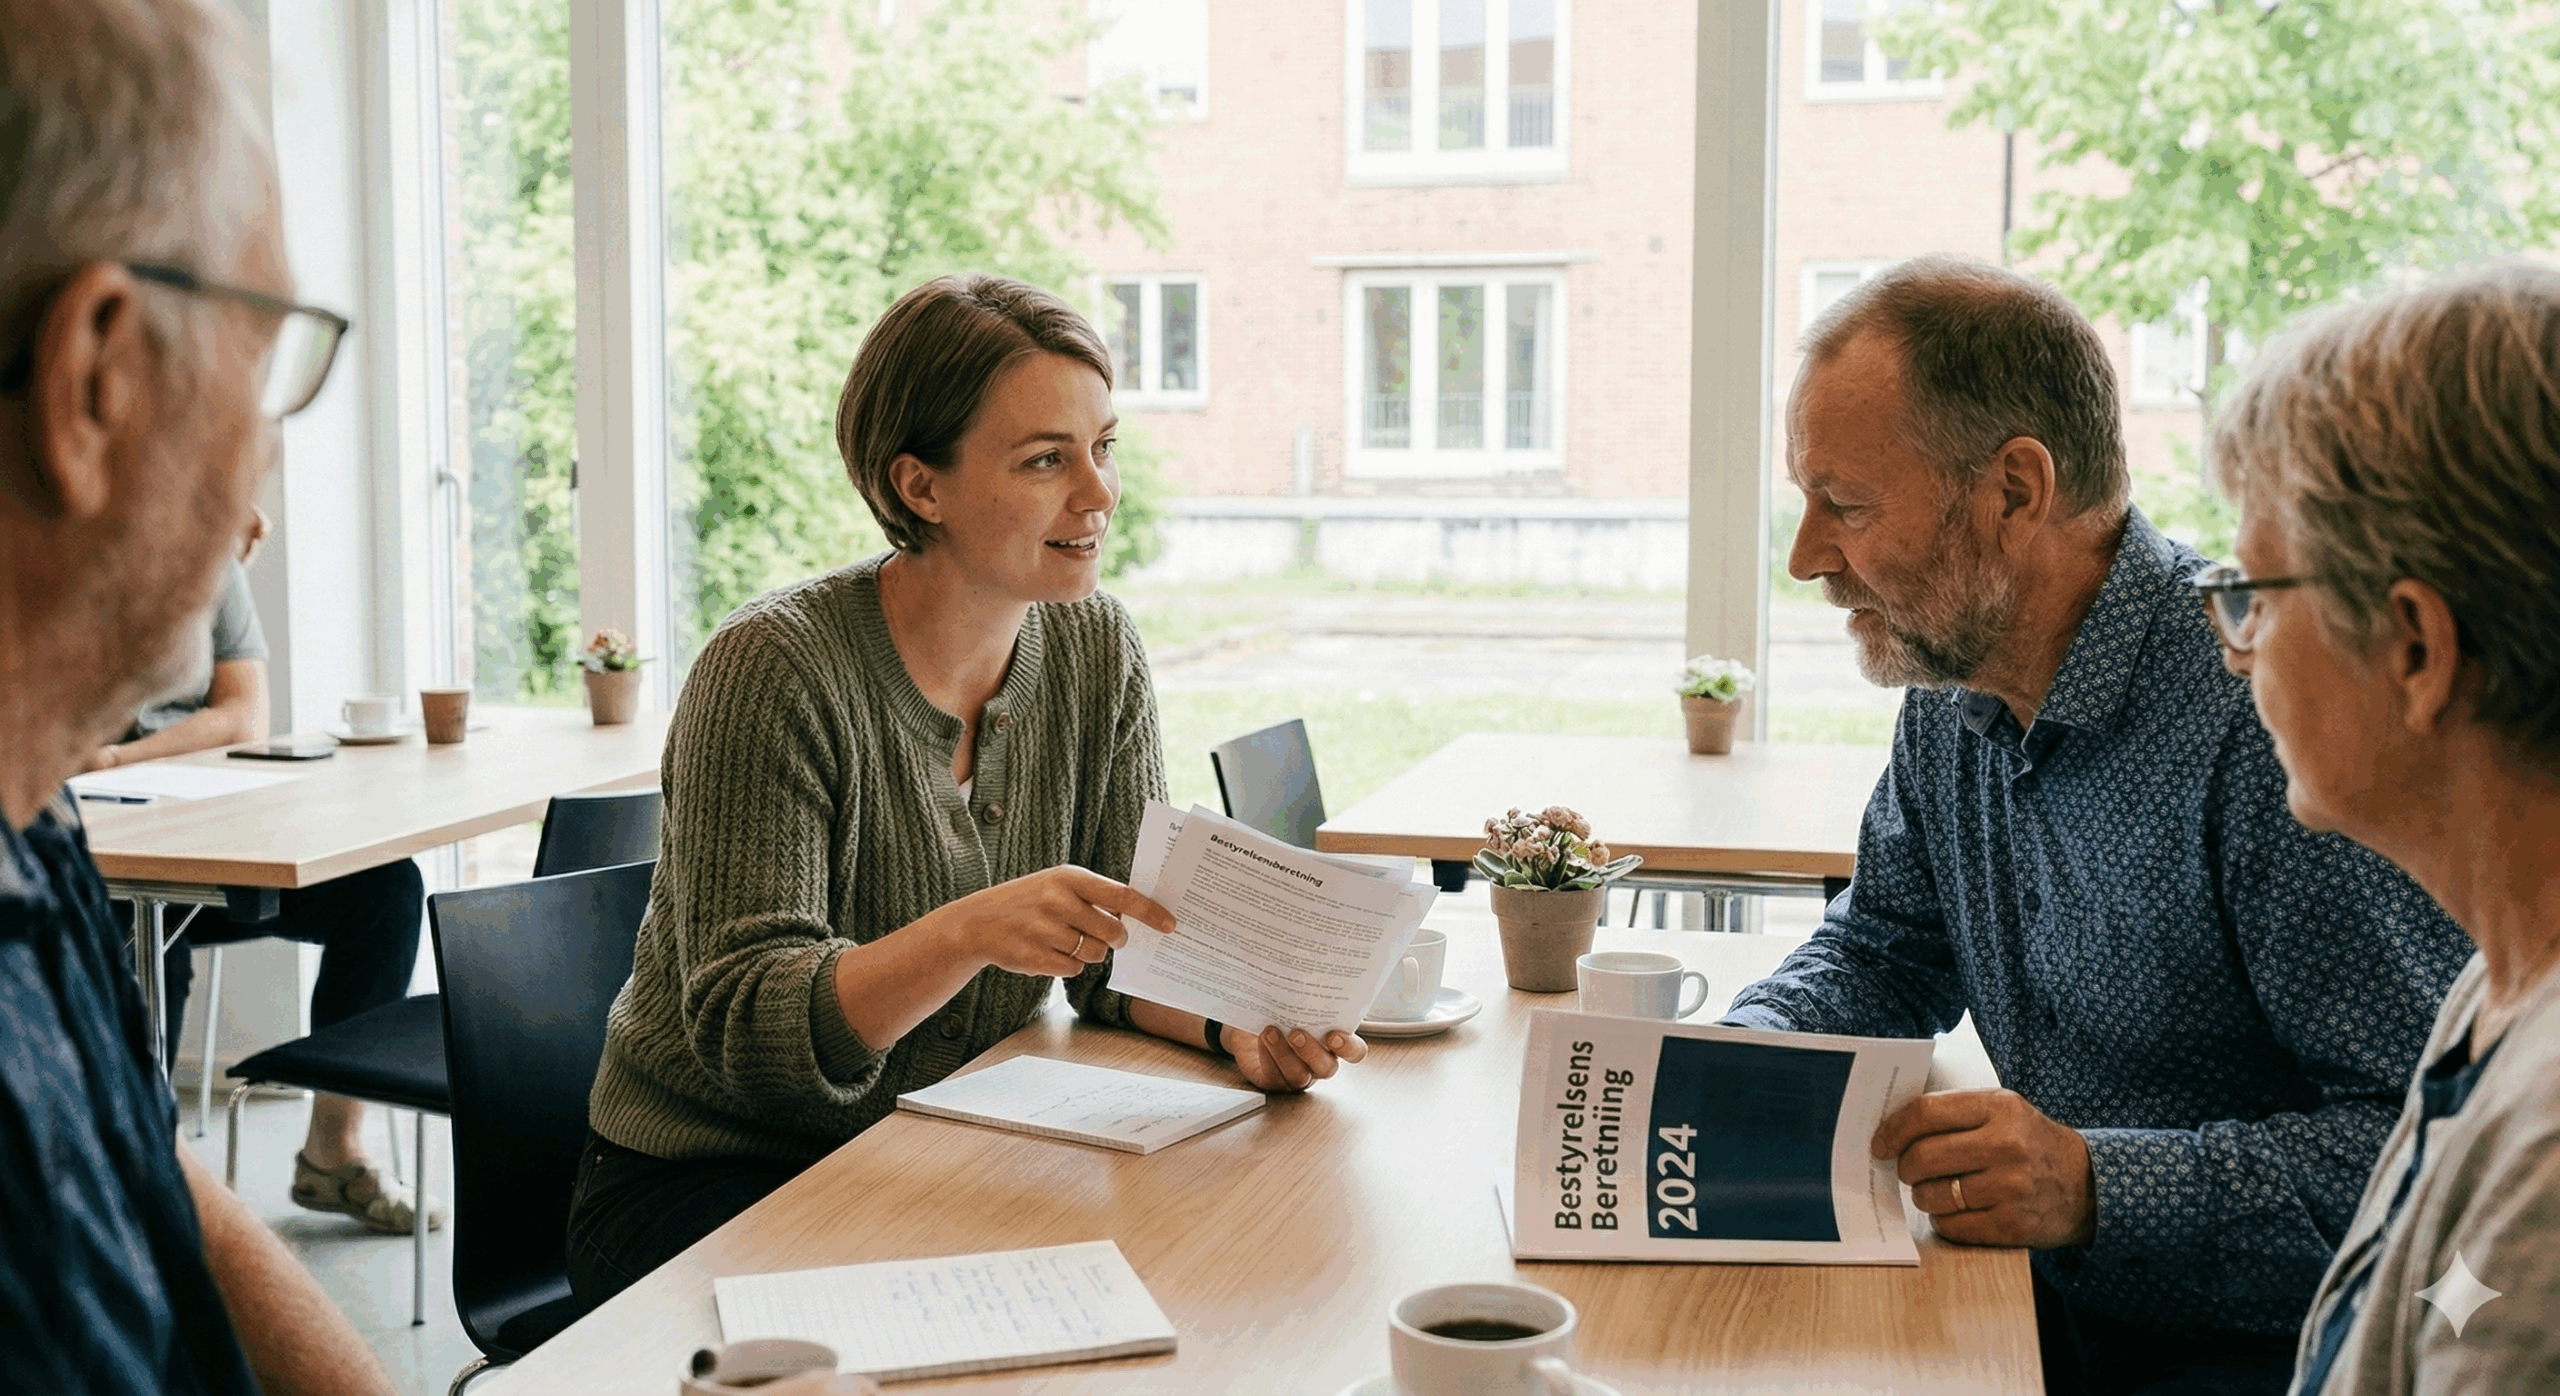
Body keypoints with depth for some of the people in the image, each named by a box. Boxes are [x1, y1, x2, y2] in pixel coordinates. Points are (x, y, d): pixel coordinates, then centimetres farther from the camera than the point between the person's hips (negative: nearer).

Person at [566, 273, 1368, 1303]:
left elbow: (1127, 948, 0)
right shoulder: (774, 670, -20)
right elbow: (743, 1029, -24)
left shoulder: (1096, 651, -1)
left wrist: (1236, 1022, -22)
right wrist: (970, 934, -40)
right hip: (713, 1184, -6)